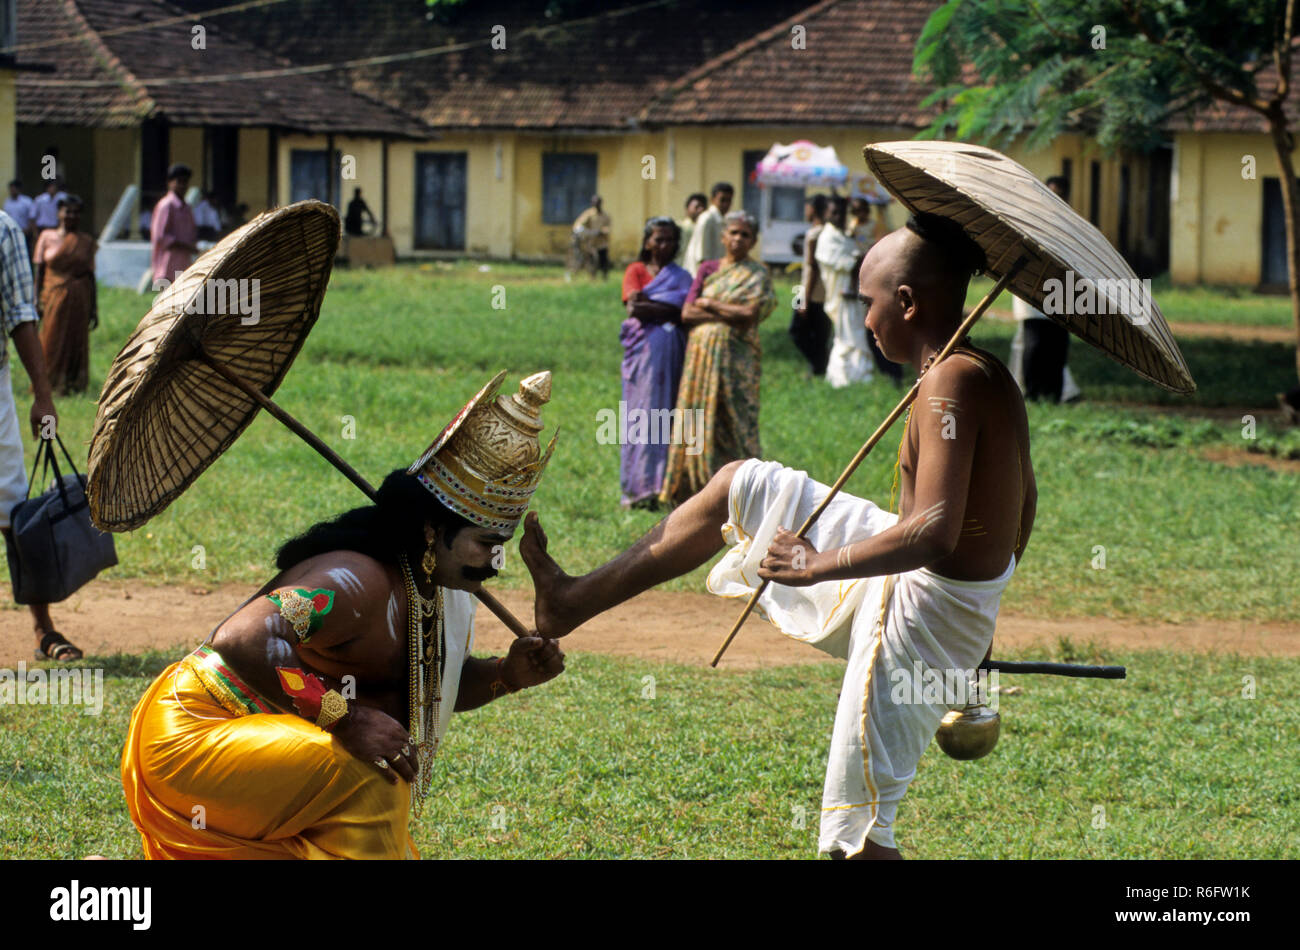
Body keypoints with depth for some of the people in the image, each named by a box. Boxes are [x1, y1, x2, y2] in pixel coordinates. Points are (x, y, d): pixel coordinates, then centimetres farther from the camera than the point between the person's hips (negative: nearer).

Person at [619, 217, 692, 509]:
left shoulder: (681, 276, 16)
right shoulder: (636, 271, 10)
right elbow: (633, 307, -5)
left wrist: (647, 306, -7)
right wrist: (667, 309, -5)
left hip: (671, 351, 2)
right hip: (644, 350, -2)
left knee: (665, 415, -3)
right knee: (641, 415, -9)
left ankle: (660, 487, -2)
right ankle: (637, 488, -14)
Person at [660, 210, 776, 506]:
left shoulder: (757, 275, 3)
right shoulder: (708, 269, 13)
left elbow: (750, 314, -12)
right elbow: (687, 313, 3)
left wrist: (709, 305, -4)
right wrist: (729, 313, -8)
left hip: (736, 359, -4)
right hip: (701, 356, 4)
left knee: (733, 422, -7)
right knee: (698, 422, 0)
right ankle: (697, 489, 4)